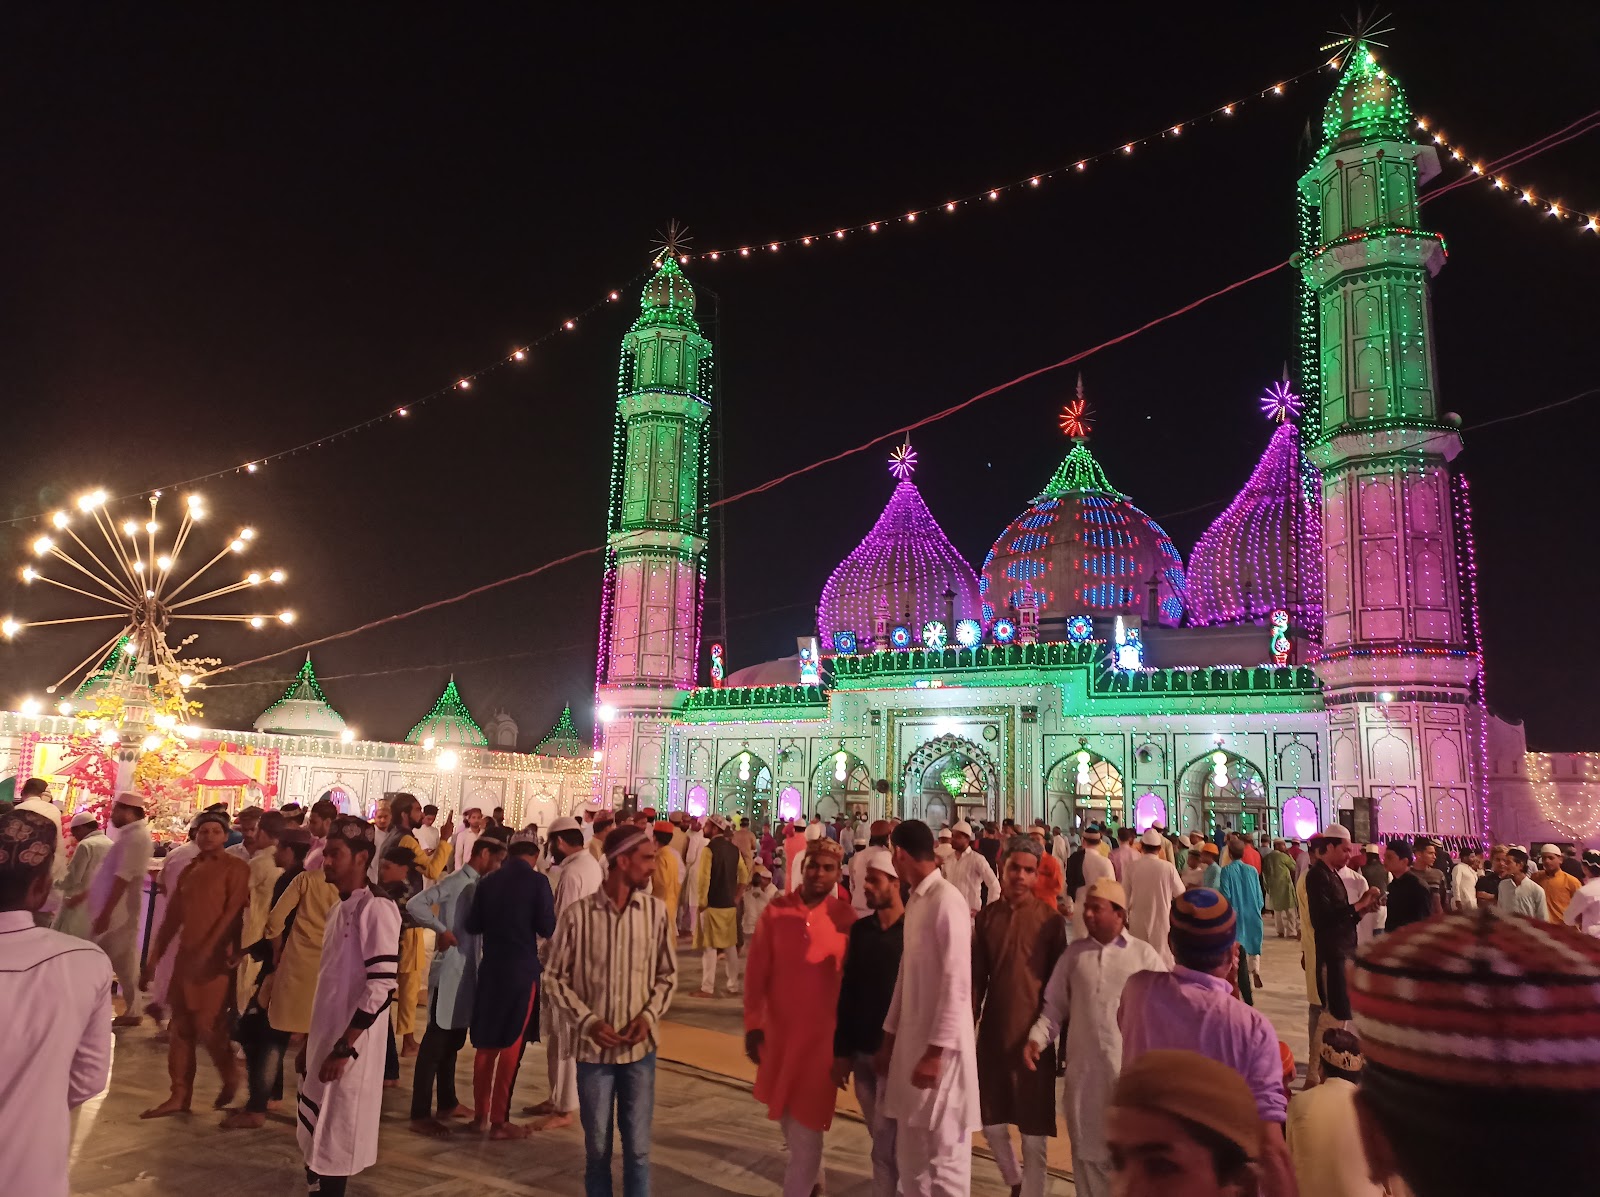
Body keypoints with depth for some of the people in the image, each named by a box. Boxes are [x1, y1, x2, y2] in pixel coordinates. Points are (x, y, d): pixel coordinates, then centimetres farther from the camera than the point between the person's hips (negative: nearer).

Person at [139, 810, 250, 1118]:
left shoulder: (236, 868, -6)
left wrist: (206, 951, -22)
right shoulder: (189, 871, 14)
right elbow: (172, 918, 17)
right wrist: (152, 959, 13)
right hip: (186, 958, 7)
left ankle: (230, 1076, 19)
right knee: (180, 1029, 9)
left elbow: (233, 913, -14)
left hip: (216, 959, -7)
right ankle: (179, 1096, 19)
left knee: (208, 1028, -6)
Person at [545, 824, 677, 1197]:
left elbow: (667, 975, 5)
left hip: (640, 1048, 1)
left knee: (638, 1147, 9)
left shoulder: (656, 911, -5)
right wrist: (587, 1021, -13)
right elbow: (557, 978, -2)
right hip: (594, 1048, -1)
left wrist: (649, 1016, -10)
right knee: (597, 1146, 13)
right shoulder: (578, 914, -12)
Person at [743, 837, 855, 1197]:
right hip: (778, 1029, 3)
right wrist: (752, 1024, -5)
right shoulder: (775, 911, -7)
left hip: (821, 1032, -3)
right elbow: (756, 972, -3)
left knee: (807, 1122, 0)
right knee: (785, 1113, 22)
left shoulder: (845, 917, -9)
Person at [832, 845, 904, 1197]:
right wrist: (842, 1050, 6)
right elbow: (847, 992, 8)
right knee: (881, 1139, 15)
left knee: (886, 1143, -1)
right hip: (861, 1051, 5)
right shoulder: (860, 929, 4)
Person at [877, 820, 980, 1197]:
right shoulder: (915, 900, 10)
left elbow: (956, 983, -20)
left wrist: (936, 1051, -19)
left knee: (945, 1155, 2)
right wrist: (889, 1038, 17)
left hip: (940, 1049, -8)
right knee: (910, 1153, 16)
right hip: (912, 1041, 8)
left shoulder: (947, 900, -17)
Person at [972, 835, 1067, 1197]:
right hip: (993, 1032, 4)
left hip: (1033, 1034, -4)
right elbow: (976, 977, 5)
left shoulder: (1050, 919, -9)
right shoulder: (986, 916, 1)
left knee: (1034, 1134, 6)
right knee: (992, 1122, 15)